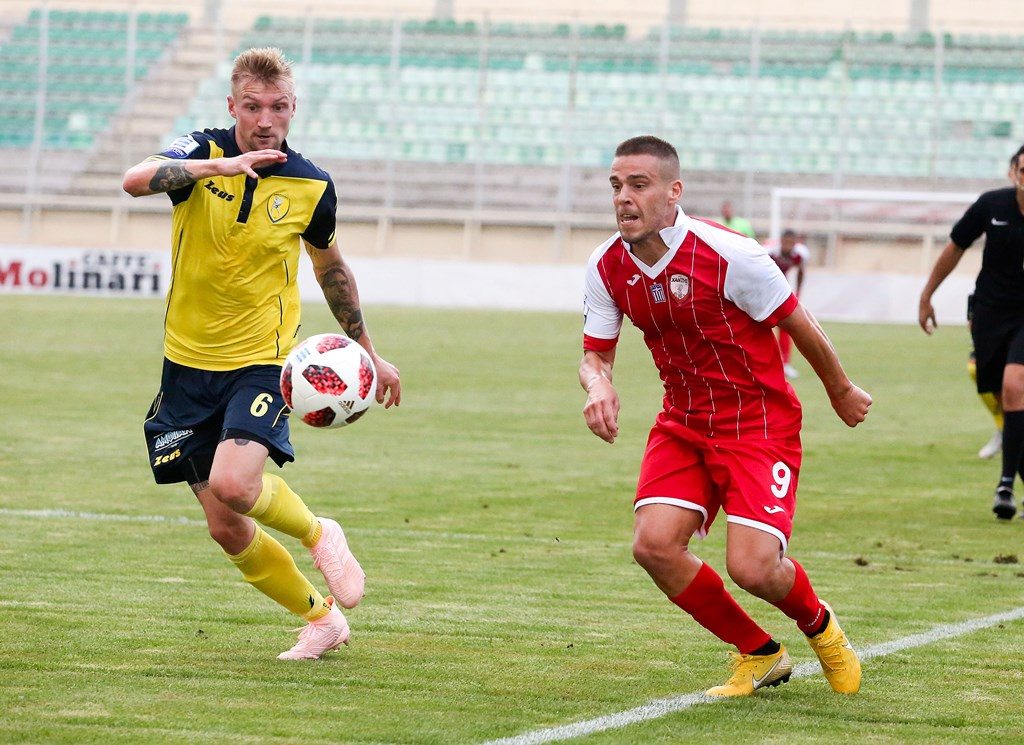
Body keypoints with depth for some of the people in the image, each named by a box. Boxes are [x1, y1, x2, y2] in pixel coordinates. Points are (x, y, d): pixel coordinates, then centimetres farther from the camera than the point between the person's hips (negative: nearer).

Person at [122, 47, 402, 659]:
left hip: (262, 361, -2)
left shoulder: (311, 187, -5)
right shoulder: (201, 152, -8)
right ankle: (322, 619, 23)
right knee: (227, 529, 3)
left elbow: (331, 268, 14)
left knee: (234, 484, -27)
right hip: (190, 362, 2)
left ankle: (318, 533, 4)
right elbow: (137, 181, -29)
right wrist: (220, 166, -42)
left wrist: (368, 353, 19)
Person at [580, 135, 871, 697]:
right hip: (683, 422, 5)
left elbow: (801, 328, -8)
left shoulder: (728, 255, -22)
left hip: (759, 421, -5)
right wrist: (598, 386, -21)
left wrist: (842, 393, 7)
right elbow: (595, 355, 5)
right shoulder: (606, 268, -6)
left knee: (751, 567, -19)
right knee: (653, 544, -17)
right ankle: (759, 655, 7)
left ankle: (818, 624, 20)